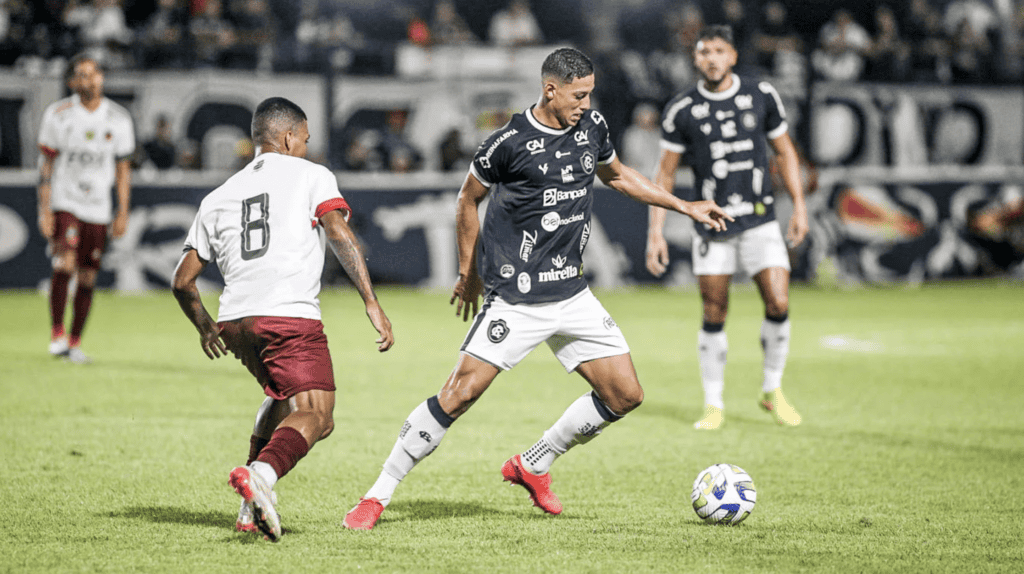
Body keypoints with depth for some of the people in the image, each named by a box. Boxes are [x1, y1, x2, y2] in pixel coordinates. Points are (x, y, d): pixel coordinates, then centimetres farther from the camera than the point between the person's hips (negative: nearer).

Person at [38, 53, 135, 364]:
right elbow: (47, 164, 0)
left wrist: (123, 212, 4)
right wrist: (44, 210, -6)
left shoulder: (119, 119, 2)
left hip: (98, 209, 3)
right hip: (64, 203, -3)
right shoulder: (58, 114, -4)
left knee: (87, 278, 3)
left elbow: (123, 169, 9)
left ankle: (75, 343, 13)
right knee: (65, 265, -22)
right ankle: (56, 334, -14)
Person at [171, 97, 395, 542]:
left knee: (284, 397, 28)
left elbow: (183, 280, 23)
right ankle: (262, 473, -39)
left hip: (235, 321, 6)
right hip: (292, 316, -6)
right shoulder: (311, 176, 12)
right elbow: (340, 235, -6)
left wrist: (205, 328, 40)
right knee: (315, 415, -9)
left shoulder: (219, 197, 24)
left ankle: (252, 509, 18)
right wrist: (371, 303, -10)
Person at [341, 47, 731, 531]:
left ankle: (532, 466, 22)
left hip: (571, 292, 7)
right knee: (460, 392, -15)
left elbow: (617, 175, 26)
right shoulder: (508, 142, -11)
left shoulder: (592, 128, 6)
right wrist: (469, 273, 9)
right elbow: (468, 201, 4)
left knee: (625, 394, 3)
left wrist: (684, 206, 25)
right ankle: (377, 496, -4)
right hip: (515, 299, -7)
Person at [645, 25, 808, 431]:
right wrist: (656, 231, -2)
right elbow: (665, 173, 3)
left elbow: (784, 152, 13)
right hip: (712, 226, -1)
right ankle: (713, 405, 13)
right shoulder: (682, 110, -2)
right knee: (713, 316, 0)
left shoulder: (761, 96, 2)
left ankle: (773, 391, 11)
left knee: (778, 304, -10)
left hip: (760, 221, 1)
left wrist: (799, 205, 5)